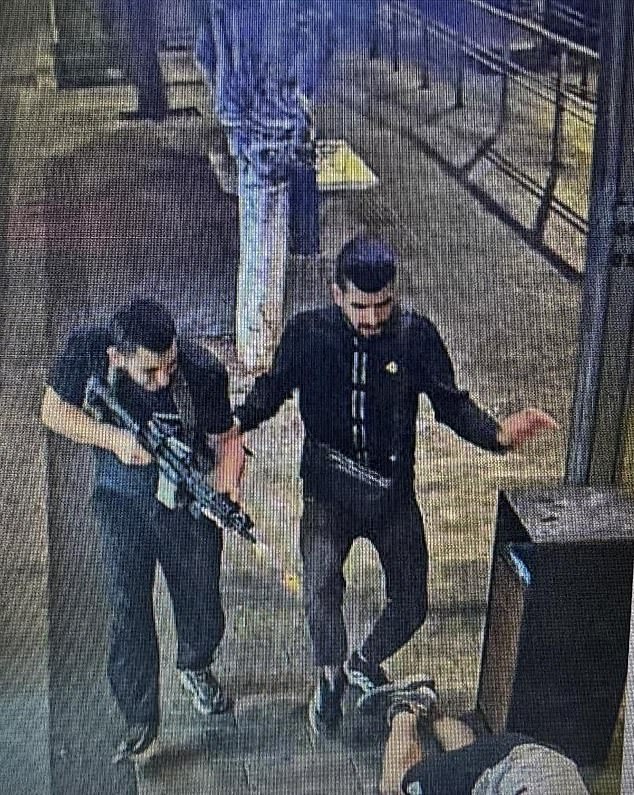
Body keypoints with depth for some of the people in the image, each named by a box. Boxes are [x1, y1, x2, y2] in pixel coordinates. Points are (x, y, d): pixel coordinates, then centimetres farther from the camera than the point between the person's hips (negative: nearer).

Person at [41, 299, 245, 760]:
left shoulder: (204, 372, -24)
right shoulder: (86, 347, -21)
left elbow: (226, 439, -10)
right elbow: (53, 410, -6)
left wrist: (226, 483, -31)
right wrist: (113, 438, -22)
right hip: (122, 494, 0)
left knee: (201, 602, 11)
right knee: (127, 606, -1)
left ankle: (195, 668, 45)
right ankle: (139, 719, 16)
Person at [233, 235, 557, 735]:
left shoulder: (416, 335, -9)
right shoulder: (307, 333, -10)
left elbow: (451, 403, -3)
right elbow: (273, 388, 3)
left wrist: (497, 433, -21)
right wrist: (238, 420, -17)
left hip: (394, 492, 2)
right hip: (329, 490, -1)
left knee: (412, 604, 7)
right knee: (321, 585, -23)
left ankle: (364, 663, 41)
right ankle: (331, 674, 9)